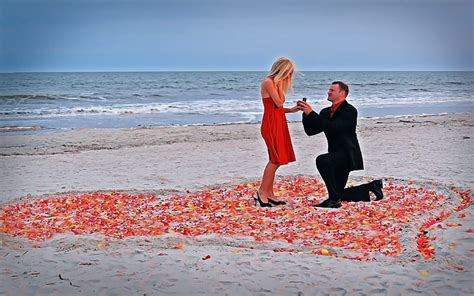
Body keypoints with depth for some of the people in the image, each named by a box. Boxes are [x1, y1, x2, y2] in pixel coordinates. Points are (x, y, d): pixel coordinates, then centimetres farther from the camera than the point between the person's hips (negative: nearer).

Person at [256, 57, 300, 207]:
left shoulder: (276, 83, 18)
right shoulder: (268, 82, -11)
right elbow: (279, 103, -15)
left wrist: (291, 110, 6)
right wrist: (280, 85, -8)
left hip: (278, 124, 10)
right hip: (271, 124, -10)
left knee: (275, 160, 7)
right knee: (276, 159, -12)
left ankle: (269, 194, 10)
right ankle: (261, 193, -7)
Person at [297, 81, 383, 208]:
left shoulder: (350, 111, -14)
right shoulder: (326, 112, 11)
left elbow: (333, 128, -28)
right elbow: (310, 131, 8)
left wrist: (311, 113, -27)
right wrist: (306, 113, -8)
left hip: (348, 155, -9)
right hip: (337, 156, 9)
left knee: (322, 160, -35)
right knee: (339, 193, 15)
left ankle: (334, 199, -25)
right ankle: (371, 187, 33)